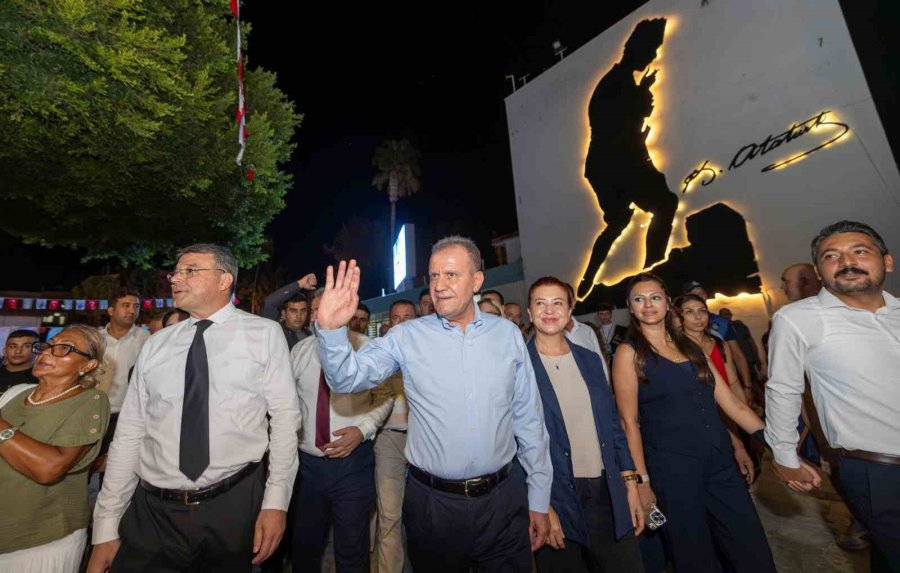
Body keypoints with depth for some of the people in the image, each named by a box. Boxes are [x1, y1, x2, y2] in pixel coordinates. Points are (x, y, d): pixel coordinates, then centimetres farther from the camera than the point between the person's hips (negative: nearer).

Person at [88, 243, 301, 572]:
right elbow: (129, 433, 5)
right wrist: (106, 527, 4)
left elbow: (285, 416, -9)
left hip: (235, 505, -2)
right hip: (152, 509, 3)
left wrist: (276, 501, -11)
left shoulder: (265, 334, -7)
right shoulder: (156, 345, 4)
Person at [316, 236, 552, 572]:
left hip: (503, 499, 1)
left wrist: (539, 500, 6)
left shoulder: (508, 334, -3)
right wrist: (331, 328, -32)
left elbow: (529, 420, 2)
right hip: (432, 503, 0)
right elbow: (348, 378, -13)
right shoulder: (407, 337, -6)